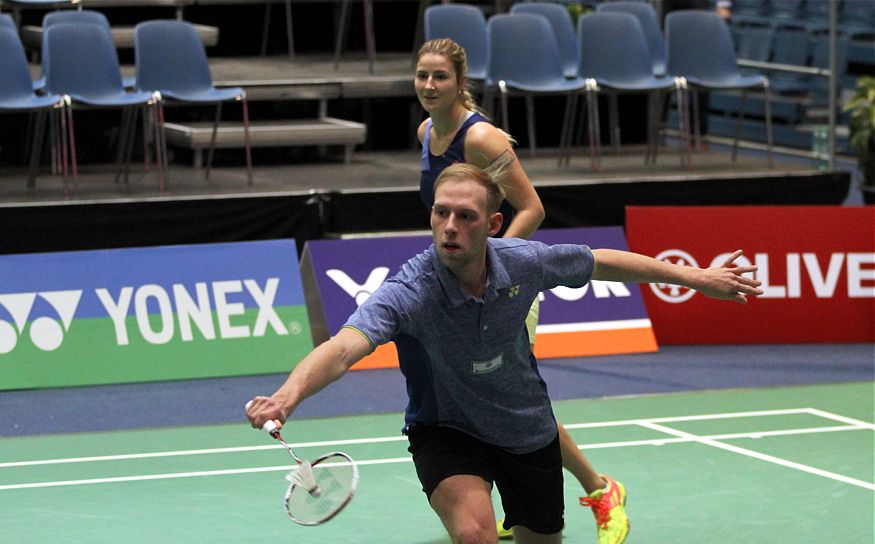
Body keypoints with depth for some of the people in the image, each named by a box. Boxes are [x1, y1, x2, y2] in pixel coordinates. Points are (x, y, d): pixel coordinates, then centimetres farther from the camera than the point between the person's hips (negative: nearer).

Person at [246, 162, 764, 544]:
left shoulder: (523, 261, -20)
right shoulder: (408, 291, -32)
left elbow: (603, 262, 0)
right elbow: (343, 348, -49)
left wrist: (695, 277, 9)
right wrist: (287, 395, -70)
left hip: (527, 430, 4)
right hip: (446, 430, -4)